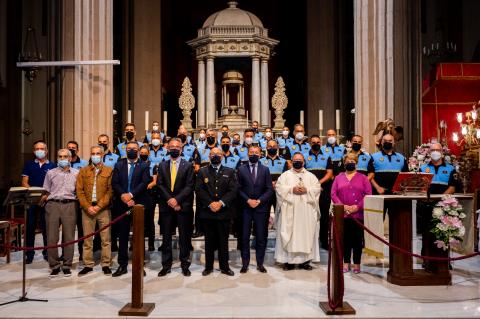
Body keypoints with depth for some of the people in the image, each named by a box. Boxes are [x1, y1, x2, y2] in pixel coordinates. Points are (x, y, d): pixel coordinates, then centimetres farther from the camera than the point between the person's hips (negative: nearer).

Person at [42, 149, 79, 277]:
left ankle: (67, 265, 11)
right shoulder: (50, 173, 13)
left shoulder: (77, 173, 9)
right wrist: (44, 198, -4)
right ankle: (54, 265, 11)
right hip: (53, 205, 1)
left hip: (70, 205, -1)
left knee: (68, 237, 1)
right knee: (51, 236, 0)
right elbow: (46, 192, 12)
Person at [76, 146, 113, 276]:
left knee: (106, 238, 1)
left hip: (103, 208, -2)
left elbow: (110, 191, -2)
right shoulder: (83, 171, 11)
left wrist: (99, 206, -11)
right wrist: (88, 207, -6)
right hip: (87, 209, 2)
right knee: (87, 238, 6)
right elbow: (79, 191, 5)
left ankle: (106, 264, 9)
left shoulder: (109, 171, 4)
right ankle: (88, 265, 15)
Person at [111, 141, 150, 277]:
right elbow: (114, 183, 2)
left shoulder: (144, 166, 4)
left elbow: (144, 183, -9)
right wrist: (122, 195, -14)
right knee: (123, 235, 7)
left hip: (139, 204, -2)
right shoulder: (119, 165, 11)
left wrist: (131, 194, -19)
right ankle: (122, 265, 15)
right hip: (122, 205, 2)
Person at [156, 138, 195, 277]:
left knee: (184, 237, 4)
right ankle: (166, 265, 17)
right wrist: (170, 200, -10)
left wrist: (177, 199, -15)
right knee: (166, 237, 7)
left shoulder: (188, 165, 2)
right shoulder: (162, 165, 10)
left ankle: (185, 265, 14)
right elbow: (160, 185, 2)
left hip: (183, 206, -2)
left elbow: (189, 186, -5)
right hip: (166, 206, 2)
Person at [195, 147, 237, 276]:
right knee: (209, 240, 7)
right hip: (207, 212, 0)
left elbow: (233, 190, -2)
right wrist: (210, 203, -14)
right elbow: (199, 190, -2)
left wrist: (221, 203, -14)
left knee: (223, 241, 6)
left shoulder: (229, 172, 8)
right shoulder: (202, 172, 9)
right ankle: (208, 266, 17)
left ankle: (224, 266, 17)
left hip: (224, 211, 0)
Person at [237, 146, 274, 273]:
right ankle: (245, 263, 13)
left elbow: (269, 189, 2)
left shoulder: (265, 170, 6)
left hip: (261, 207, 1)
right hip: (245, 207, 0)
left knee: (261, 237, 5)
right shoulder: (241, 169, 5)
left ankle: (260, 263, 16)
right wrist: (248, 200, -11)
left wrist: (259, 200, -10)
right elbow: (239, 189, 1)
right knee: (245, 236, 3)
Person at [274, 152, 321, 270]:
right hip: (289, 210, -1)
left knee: (306, 233, 1)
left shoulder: (311, 176, 14)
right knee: (289, 234, -3)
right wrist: (292, 189, -15)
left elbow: (317, 188, 3)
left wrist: (306, 190, -13)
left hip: (306, 211, 2)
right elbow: (279, 187, -3)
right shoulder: (285, 175, 10)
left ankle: (304, 260, 8)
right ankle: (288, 260, 2)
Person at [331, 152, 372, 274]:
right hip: (343, 214, 1)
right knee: (345, 239, 6)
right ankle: (346, 263, 15)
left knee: (357, 239, 3)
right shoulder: (338, 178, 12)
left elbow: (368, 194, -1)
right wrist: (342, 206, -10)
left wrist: (357, 207, -12)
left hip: (358, 214, -1)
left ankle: (357, 264, 13)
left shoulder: (363, 178, 7)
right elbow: (333, 194, 3)